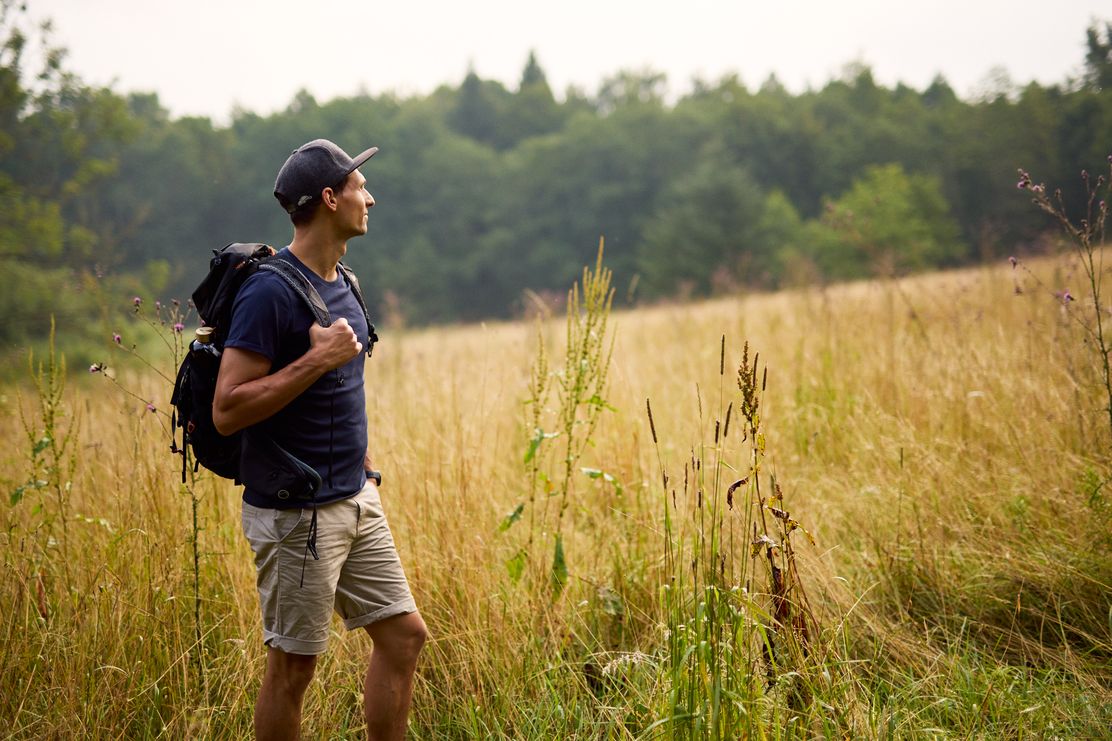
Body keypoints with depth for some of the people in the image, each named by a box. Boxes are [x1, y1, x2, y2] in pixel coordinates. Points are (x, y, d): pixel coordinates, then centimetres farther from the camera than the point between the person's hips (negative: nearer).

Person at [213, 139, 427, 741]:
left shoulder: (340, 283, 11)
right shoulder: (270, 291, -17)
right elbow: (227, 410, -22)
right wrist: (317, 360, -24)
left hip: (356, 501, 9)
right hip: (296, 512, -9)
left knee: (404, 634, 9)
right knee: (293, 665, 1)